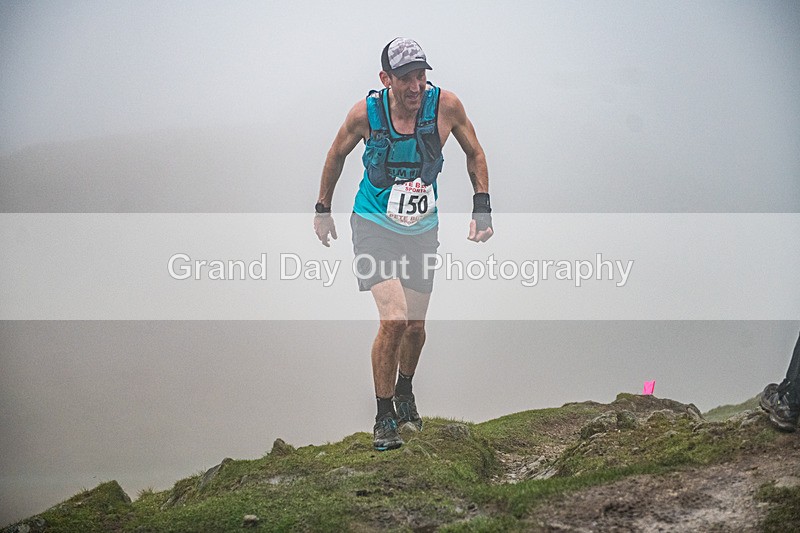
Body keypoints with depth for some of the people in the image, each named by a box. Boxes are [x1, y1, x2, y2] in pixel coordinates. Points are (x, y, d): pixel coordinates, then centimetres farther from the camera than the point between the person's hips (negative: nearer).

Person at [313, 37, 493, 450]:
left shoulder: (445, 105, -16)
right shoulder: (366, 113, -17)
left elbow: (474, 153, 2)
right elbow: (337, 154, 3)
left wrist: (482, 207, -6)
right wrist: (322, 210, 11)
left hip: (422, 230, 3)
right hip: (375, 226, -3)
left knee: (416, 325, 11)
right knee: (393, 319, -19)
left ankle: (404, 394, 42)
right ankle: (384, 417, -3)